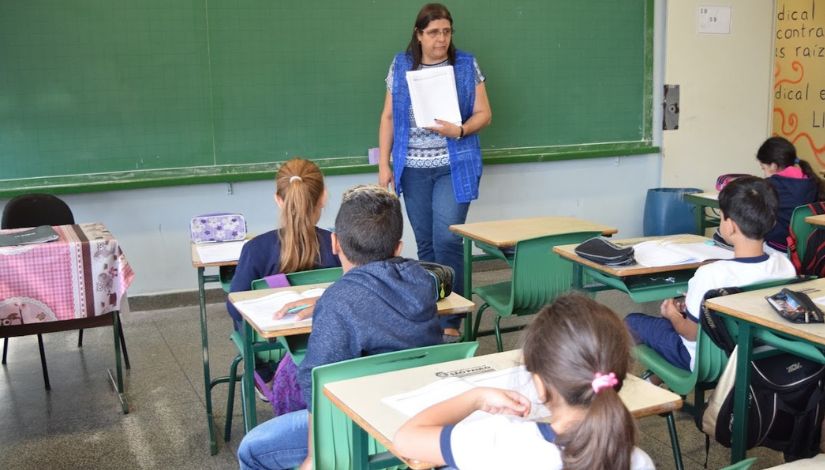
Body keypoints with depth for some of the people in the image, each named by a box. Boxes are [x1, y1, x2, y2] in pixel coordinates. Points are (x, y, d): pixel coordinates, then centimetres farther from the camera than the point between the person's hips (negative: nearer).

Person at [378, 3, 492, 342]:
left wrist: (459, 130, -18)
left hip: (454, 167, -2)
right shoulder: (401, 66, 6)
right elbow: (388, 117, 8)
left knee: (447, 240, -10)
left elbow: (484, 114, 1)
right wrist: (384, 163, 2)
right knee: (425, 243, 9)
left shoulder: (466, 65, 1)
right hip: (413, 169, 3)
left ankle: (451, 321, -2)